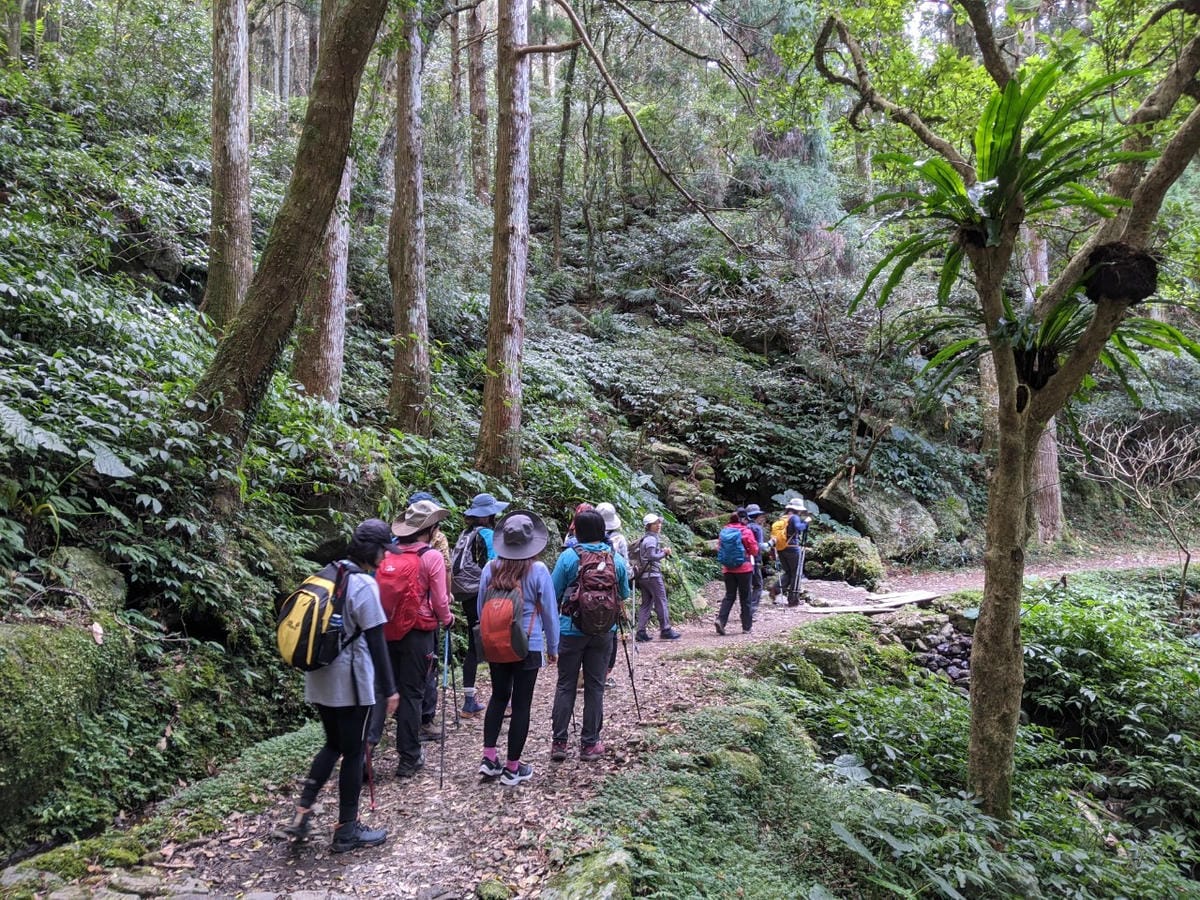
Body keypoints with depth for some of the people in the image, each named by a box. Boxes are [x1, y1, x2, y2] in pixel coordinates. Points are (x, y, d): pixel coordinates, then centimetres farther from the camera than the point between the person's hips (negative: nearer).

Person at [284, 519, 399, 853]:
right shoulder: (365, 584, -16)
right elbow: (376, 641, -16)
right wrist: (390, 688, -11)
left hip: (321, 676, 8)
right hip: (349, 681, -8)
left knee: (333, 745, 21)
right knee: (353, 752, 5)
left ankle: (302, 813, 14)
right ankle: (346, 831, 15)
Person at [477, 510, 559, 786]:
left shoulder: (490, 569, -5)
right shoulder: (538, 571, -12)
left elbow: (480, 609, 7)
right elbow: (550, 612, -5)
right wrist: (553, 646, 8)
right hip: (528, 646, -3)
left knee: (498, 696, 20)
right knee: (521, 704, 6)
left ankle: (489, 758, 17)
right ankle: (512, 768, 13)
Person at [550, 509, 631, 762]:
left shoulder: (568, 556, -10)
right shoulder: (617, 559, -2)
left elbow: (553, 594, -4)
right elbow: (624, 595, 10)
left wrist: (553, 620, 15)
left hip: (571, 630, -2)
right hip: (603, 631, 2)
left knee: (565, 685, 7)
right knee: (595, 686, 8)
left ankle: (559, 742, 8)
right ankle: (589, 743, 13)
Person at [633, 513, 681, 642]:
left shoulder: (643, 539, 18)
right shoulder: (652, 539, -12)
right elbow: (651, 556, -21)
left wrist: (662, 551, 13)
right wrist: (664, 553, -10)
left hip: (642, 576, 9)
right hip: (652, 575, -9)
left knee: (646, 603, 8)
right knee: (661, 602, -2)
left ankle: (641, 631, 3)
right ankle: (665, 630, 2)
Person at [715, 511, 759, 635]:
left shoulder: (723, 532, 1)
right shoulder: (747, 532, -7)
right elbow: (754, 550, -3)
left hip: (727, 568, 3)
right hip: (744, 568, -3)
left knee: (729, 596, 10)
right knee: (745, 598, 6)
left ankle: (721, 619, -11)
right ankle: (746, 627, 11)